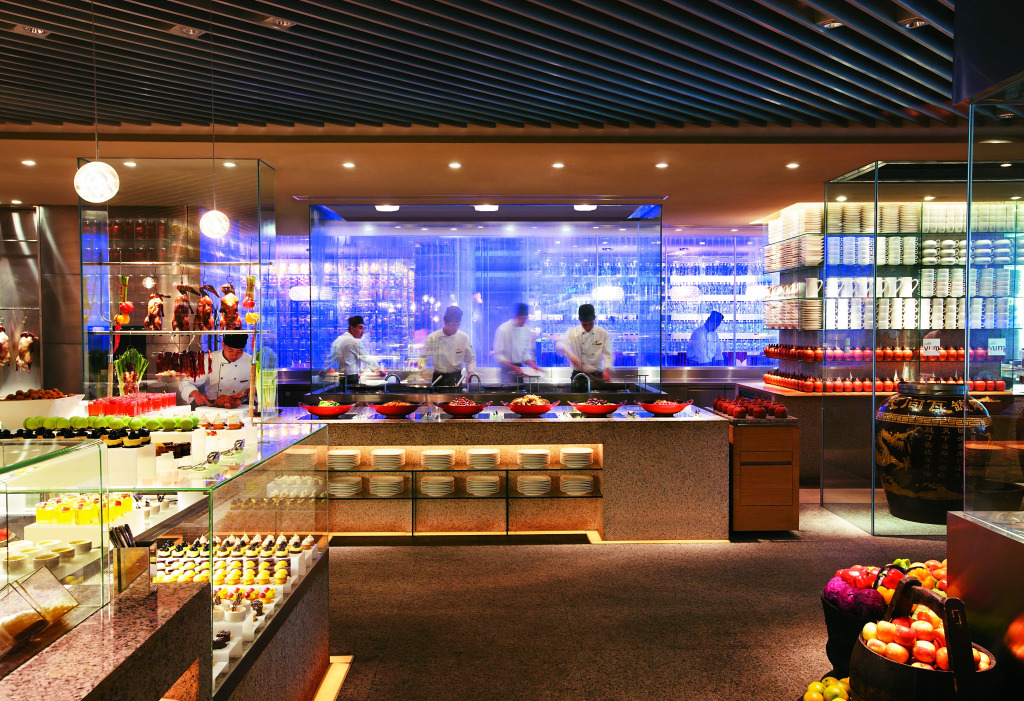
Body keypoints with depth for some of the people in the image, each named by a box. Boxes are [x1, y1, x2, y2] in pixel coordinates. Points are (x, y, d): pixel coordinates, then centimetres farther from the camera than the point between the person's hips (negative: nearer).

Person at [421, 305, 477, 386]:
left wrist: (470, 371, -10)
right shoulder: (432, 338, -4)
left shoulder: (464, 337, 0)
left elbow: (470, 358, 7)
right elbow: (424, 359, 0)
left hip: (456, 378, 1)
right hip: (437, 379, 0)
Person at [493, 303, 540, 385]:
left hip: (519, 367, 5)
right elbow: (498, 354, -14)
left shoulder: (527, 331, 5)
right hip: (506, 368, -5)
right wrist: (513, 367, -23)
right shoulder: (503, 329, -13)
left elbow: (526, 353, 12)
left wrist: (533, 365, -6)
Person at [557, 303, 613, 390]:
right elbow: (560, 344, -14)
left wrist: (607, 369, -22)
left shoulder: (603, 334, 2)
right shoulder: (572, 332, 2)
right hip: (578, 375, 0)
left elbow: (608, 354, -3)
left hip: (597, 376, 0)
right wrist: (570, 354, -34)